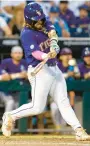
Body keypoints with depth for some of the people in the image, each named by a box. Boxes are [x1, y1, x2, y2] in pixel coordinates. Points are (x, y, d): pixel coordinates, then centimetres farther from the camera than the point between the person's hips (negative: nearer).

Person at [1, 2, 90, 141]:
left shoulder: (45, 22, 6)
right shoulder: (27, 34, -16)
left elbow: (52, 33, -11)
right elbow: (35, 52, -27)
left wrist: (53, 43, -32)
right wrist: (46, 56, -48)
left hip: (54, 68, 7)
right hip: (39, 71, -7)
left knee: (63, 102, 3)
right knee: (37, 107, -7)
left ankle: (78, 130, -1)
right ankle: (10, 116, 13)